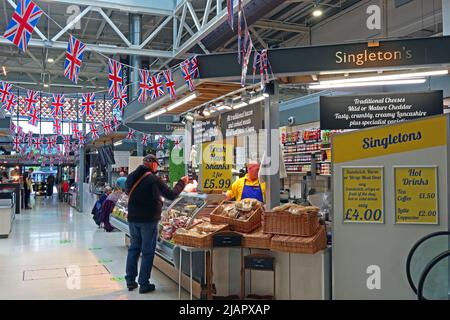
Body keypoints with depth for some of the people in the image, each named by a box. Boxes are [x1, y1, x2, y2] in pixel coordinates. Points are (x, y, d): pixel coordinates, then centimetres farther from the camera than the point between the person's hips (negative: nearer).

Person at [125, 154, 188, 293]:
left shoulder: (131, 177, 3)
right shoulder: (154, 179, -16)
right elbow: (171, 195, -9)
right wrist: (182, 182, 4)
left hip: (132, 218, 6)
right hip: (149, 219, -6)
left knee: (134, 248, 18)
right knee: (147, 252, 4)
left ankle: (130, 280, 21)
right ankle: (144, 284, 8)